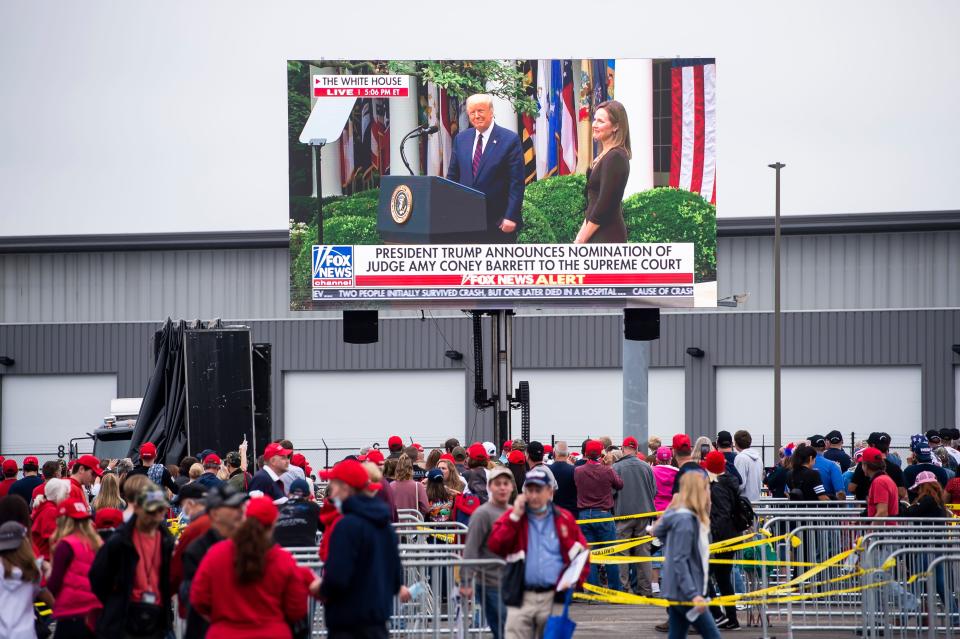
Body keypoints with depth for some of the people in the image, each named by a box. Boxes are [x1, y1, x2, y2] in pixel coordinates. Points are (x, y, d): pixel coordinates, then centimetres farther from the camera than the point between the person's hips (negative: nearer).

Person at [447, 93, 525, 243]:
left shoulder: (510, 139, -4)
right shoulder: (461, 139, 12)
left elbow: (516, 183, -7)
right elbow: (452, 177, 16)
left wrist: (511, 217, -14)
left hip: (498, 223, -4)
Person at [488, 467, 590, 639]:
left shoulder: (564, 519, 8)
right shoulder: (512, 517, 7)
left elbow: (582, 553, 11)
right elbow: (495, 546, -7)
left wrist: (574, 580, -5)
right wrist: (515, 516, -9)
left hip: (554, 598, 1)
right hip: (521, 598, -1)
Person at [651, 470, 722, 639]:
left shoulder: (690, 517, 11)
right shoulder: (685, 520, -17)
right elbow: (680, 561, -21)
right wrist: (694, 595, -24)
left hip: (677, 592, 9)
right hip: (684, 593, -9)